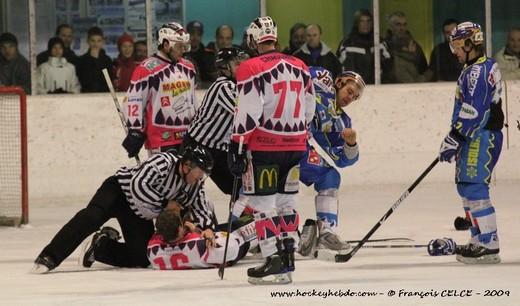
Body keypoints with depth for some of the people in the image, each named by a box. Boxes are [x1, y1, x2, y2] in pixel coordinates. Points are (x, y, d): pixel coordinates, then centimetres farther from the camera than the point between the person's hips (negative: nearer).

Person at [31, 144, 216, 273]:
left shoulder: (194, 185, -9)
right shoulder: (164, 163, -30)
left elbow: (202, 211, -4)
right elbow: (138, 186, -38)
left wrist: (206, 229, -26)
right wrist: (164, 204, -31)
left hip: (140, 216, 7)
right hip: (120, 190, -7)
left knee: (141, 257, -10)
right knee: (93, 217, -33)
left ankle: (100, 246, 14)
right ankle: (48, 258, -36)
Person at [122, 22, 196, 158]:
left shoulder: (188, 68, 14)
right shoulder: (146, 69, -11)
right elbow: (135, 103, -11)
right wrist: (135, 133, -13)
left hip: (186, 137, 8)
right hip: (161, 140, -8)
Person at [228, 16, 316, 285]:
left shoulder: (252, 69, -12)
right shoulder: (300, 67, 9)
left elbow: (247, 111, -16)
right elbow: (308, 109, 16)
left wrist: (237, 146, -12)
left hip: (264, 146, -6)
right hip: (295, 146, 6)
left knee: (263, 202, -2)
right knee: (286, 200, 16)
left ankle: (275, 261, -10)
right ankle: (288, 256, 17)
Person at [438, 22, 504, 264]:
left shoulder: (478, 71, -16)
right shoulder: (476, 69, 18)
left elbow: (472, 111, -24)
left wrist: (454, 139, -23)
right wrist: (456, 140, 24)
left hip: (481, 137, -11)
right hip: (475, 137, 11)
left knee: (474, 190, -14)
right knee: (466, 187, 17)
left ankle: (490, 246, -15)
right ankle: (480, 240, 23)